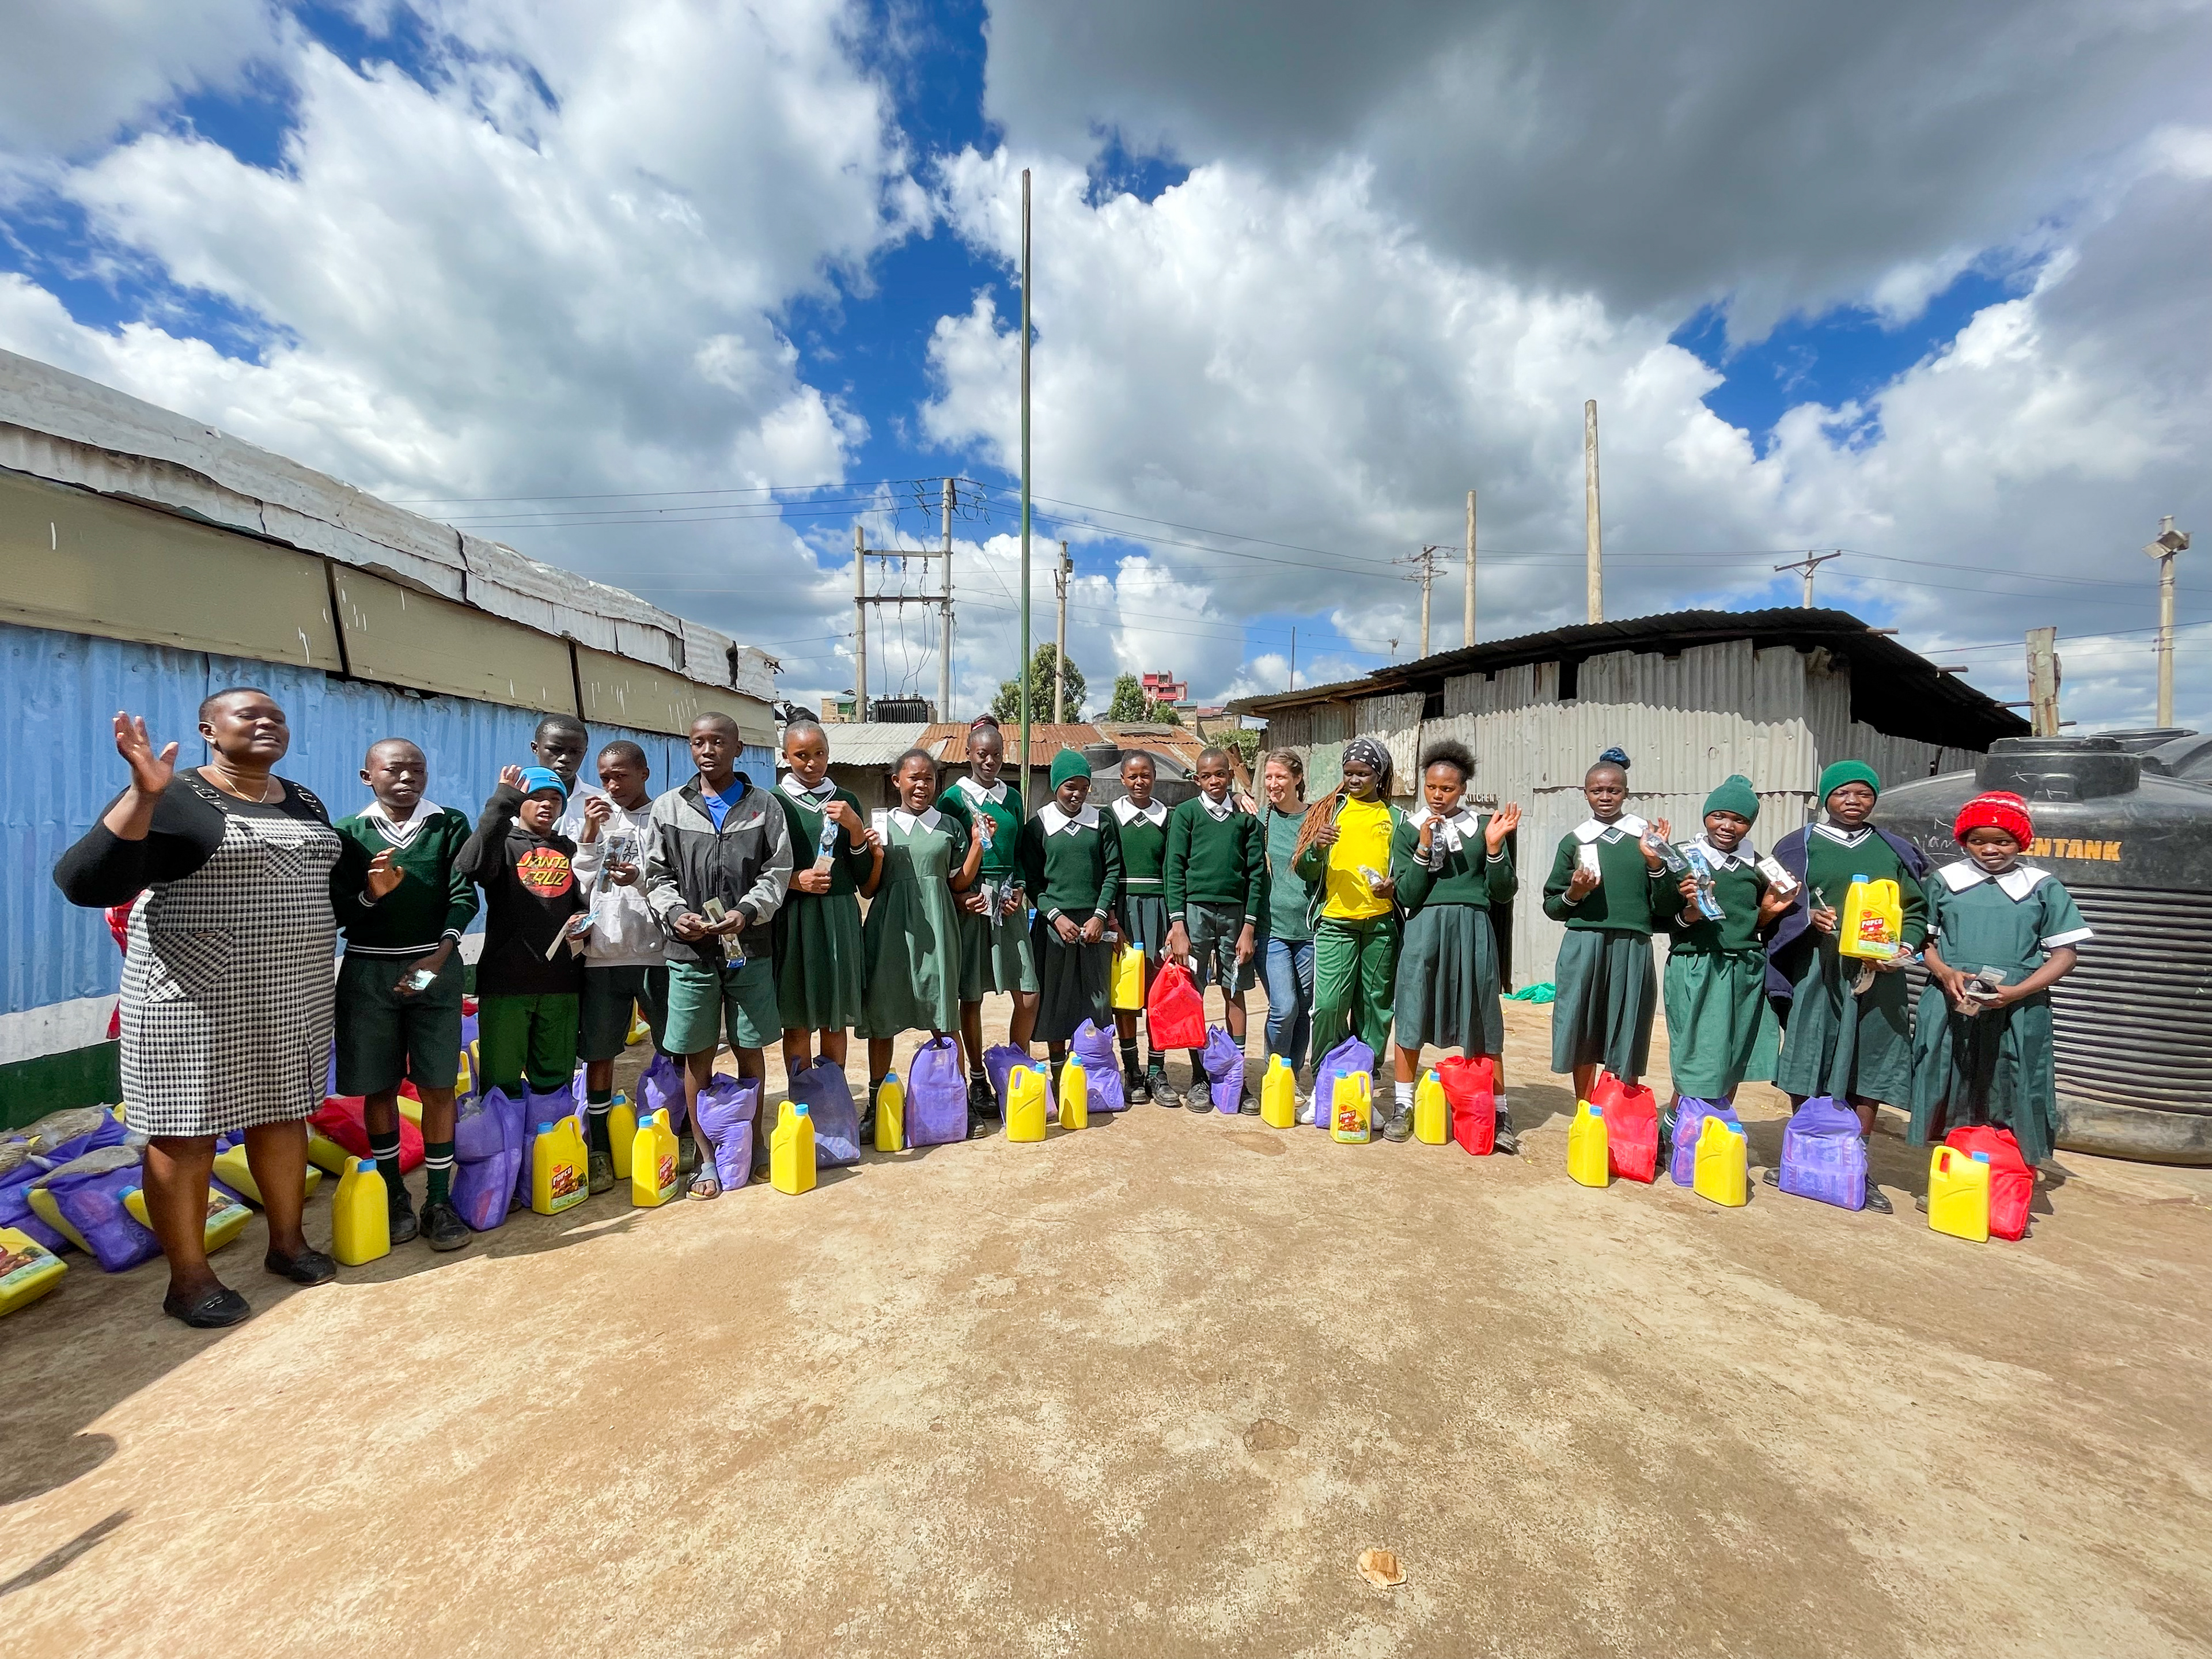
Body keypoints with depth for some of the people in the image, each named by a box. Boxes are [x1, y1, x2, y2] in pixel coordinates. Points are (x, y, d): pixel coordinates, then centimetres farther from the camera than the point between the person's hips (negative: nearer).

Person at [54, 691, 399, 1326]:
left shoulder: (302, 803, 11)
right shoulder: (174, 798, -10)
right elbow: (85, 883, -20)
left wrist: (370, 883, 4)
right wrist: (142, 796, -28)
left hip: (294, 992, 6)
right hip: (198, 994, -6)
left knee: (283, 1113, 15)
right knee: (187, 1130, 4)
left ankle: (287, 1241, 29)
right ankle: (189, 1277, 19)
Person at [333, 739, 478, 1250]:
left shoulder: (448, 824, 3)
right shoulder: (349, 831, 5)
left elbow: (464, 896, -5)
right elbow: (335, 910, 2)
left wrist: (437, 958, -16)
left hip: (436, 966, -1)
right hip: (368, 972, 1)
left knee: (437, 1086, 1)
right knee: (378, 1087, 8)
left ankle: (439, 1199, 11)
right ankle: (394, 1194, 24)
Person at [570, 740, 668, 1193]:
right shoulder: (595, 818, 10)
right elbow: (578, 887, 3)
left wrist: (642, 879, -20)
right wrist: (590, 833, -6)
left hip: (657, 951, -3)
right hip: (603, 954, 3)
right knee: (598, 1052, 7)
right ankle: (599, 1150, 19)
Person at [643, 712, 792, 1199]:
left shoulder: (764, 807, 4)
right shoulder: (669, 808, 7)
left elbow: (777, 872, -1)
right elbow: (657, 876, 6)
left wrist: (746, 912, -15)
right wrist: (676, 914, -11)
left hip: (749, 949, 0)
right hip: (690, 951, 1)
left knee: (750, 1048, 10)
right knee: (697, 1056, 7)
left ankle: (754, 1139, 29)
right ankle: (707, 1157, 21)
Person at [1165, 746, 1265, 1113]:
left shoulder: (1246, 818, 8)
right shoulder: (1185, 813, 3)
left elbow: (1257, 873, 6)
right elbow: (1174, 869, -2)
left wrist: (1249, 927, -2)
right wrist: (1178, 925, -9)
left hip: (1235, 912, 2)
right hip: (1195, 909, -2)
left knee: (1235, 994, 7)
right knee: (1192, 995, 3)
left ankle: (1236, 1078, 16)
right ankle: (1199, 1079, 14)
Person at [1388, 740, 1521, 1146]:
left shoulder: (1485, 825, 4)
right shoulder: (1409, 829, 5)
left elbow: (1504, 894, 3)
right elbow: (1407, 895, -2)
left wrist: (1494, 846, -11)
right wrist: (1424, 847, -11)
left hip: (1472, 929, 0)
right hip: (1424, 927, 0)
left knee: (1482, 1025, 7)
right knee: (1410, 1018, 4)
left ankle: (1498, 1113, 20)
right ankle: (1403, 1107, 18)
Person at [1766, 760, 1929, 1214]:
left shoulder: (1896, 852, 13)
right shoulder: (1799, 846, 5)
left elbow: (1916, 910, 11)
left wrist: (1904, 950, -6)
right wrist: (1810, 918, -15)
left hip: (1878, 974, 3)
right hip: (1816, 971, -2)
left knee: (1870, 1067, 5)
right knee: (1808, 1064, 0)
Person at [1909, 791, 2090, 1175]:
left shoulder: (2043, 887, 4)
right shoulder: (1945, 880, 7)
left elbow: (2065, 953, 1)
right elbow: (1924, 938, 9)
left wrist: (2015, 992, -14)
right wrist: (1945, 973, -11)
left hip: (2018, 1013, -1)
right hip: (1950, 1007, 1)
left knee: (2010, 1106, 2)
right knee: (1950, 1101, 8)